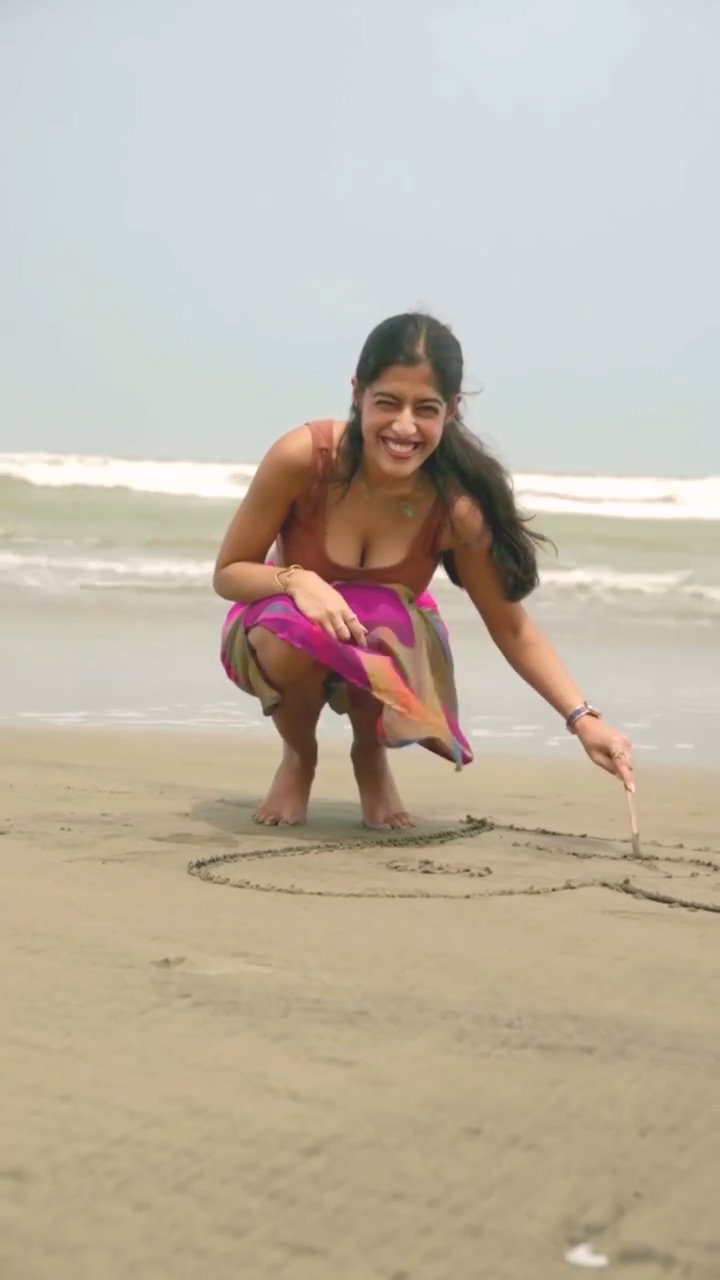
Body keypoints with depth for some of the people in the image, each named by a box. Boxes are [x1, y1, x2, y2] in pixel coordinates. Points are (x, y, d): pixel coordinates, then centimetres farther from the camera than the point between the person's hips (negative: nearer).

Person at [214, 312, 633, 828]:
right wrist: (296, 580, -39)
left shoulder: (457, 505, -26)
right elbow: (228, 573, -17)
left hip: (390, 640, 1)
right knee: (293, 635, -36)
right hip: (282, 637, -1)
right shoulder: (301, 457, -30)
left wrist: (584, 719, -26)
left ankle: (371, 759, 3)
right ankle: (299, 757, 2)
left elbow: (514, 629, -13)